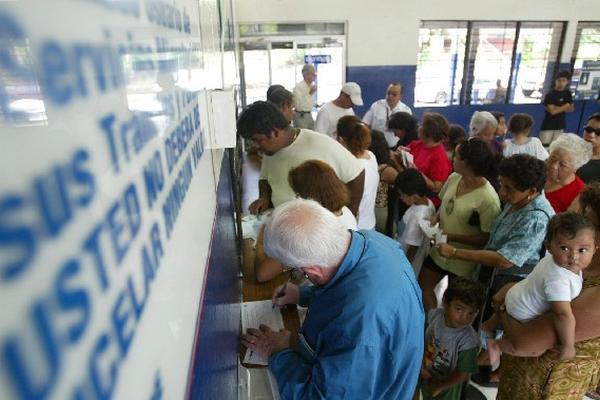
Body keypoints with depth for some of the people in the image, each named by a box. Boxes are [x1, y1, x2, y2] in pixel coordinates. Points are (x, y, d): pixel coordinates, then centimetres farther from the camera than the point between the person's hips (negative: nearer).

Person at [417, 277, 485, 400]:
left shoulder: (468, 341, -33)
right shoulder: (434, 315, -22)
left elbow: (462, 374, -23)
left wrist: (439, 387, -15)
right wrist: (420, 366, -16)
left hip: (446, 387, -3)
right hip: (425, 375, 3)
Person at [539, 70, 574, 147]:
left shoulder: (567, 93, 6)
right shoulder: (550, 94, -11)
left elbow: (571, 109, 6)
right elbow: (552, 111, -17)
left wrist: (557, 108, -10)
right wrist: (565, 107, -5)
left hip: (560, 126, 5)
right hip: (548, 125, -5)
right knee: (544, 145, -5)